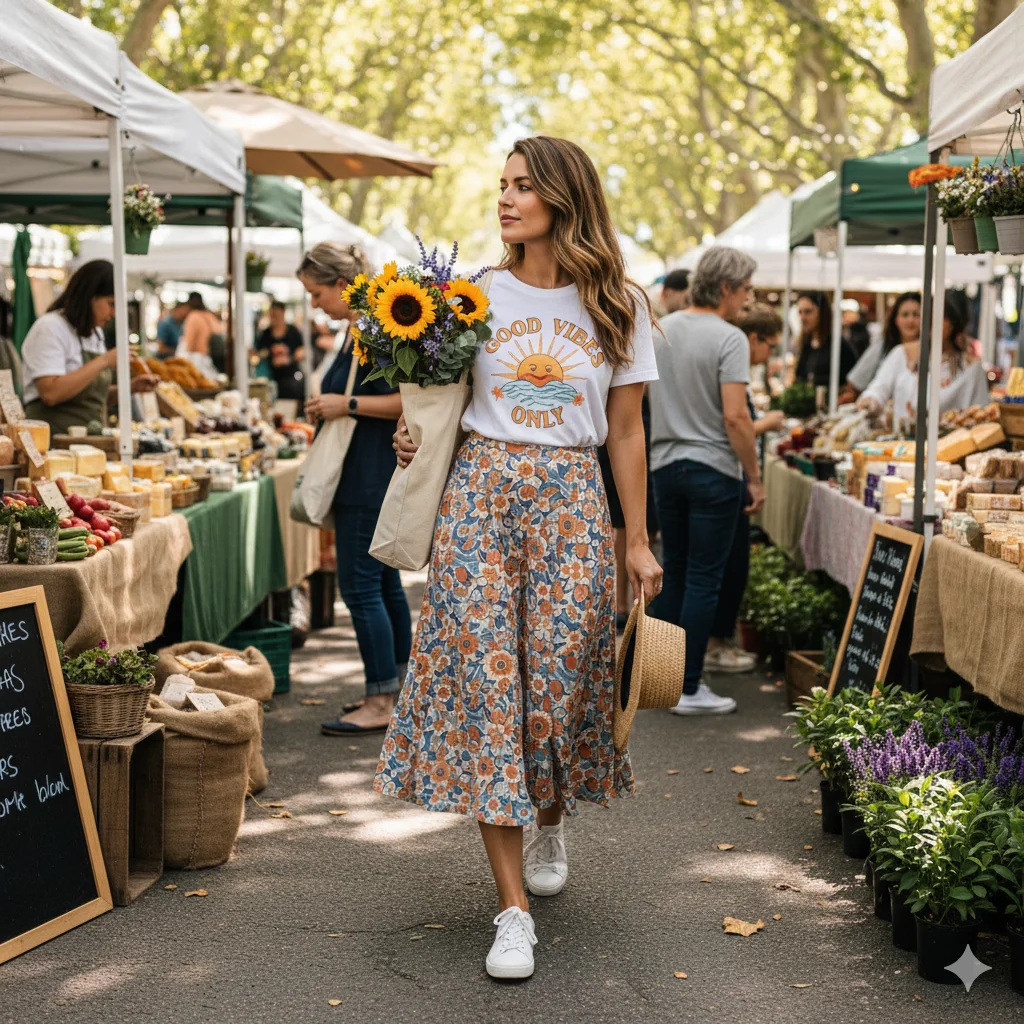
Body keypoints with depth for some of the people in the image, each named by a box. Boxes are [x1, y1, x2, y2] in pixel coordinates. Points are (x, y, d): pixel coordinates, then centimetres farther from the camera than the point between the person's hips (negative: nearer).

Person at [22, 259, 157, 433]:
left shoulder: (95, 332, 18)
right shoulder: (50, 328, -7)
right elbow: (51, 394, -20)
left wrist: (130, 387, 8)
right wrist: (104, 361, -18)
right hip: (56, 438, -8)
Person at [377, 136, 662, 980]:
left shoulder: (616, 305, 5)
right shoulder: (477, 293, 6)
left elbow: (626, 433, 7)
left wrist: (638, 542, 5)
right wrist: (418, 437, -6)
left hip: (572, 502, 0)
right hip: (481, 491, 0)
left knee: (559, 678, -1)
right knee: (483, 678, -6)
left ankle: (552, 820, 36)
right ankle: (514, 909, -2)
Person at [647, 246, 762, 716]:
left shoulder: (662, 329, 7)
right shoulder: (729, 338, -14)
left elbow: (647, 399, 14)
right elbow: (734, 416, -19)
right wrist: (755, 478, -11)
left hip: (666, 465, 7)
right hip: (713, 469, -7)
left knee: (673, 574, 16)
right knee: (703, 581, -1)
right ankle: (688, 688, 2)